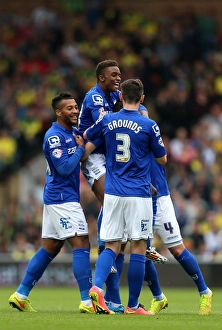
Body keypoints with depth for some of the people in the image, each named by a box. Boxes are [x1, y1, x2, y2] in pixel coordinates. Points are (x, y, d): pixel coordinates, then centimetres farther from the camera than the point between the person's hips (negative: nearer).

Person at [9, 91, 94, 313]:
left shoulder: (72, 132, 13)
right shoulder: (54, 136, -15)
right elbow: (64, 168, -20)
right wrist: (81, 148, -10)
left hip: (56, 200, 10)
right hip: (62, 198, -10)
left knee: (50, 249, 12)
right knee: (81, 244, -13)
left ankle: (20, 295, 17)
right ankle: (87, 301, -16)